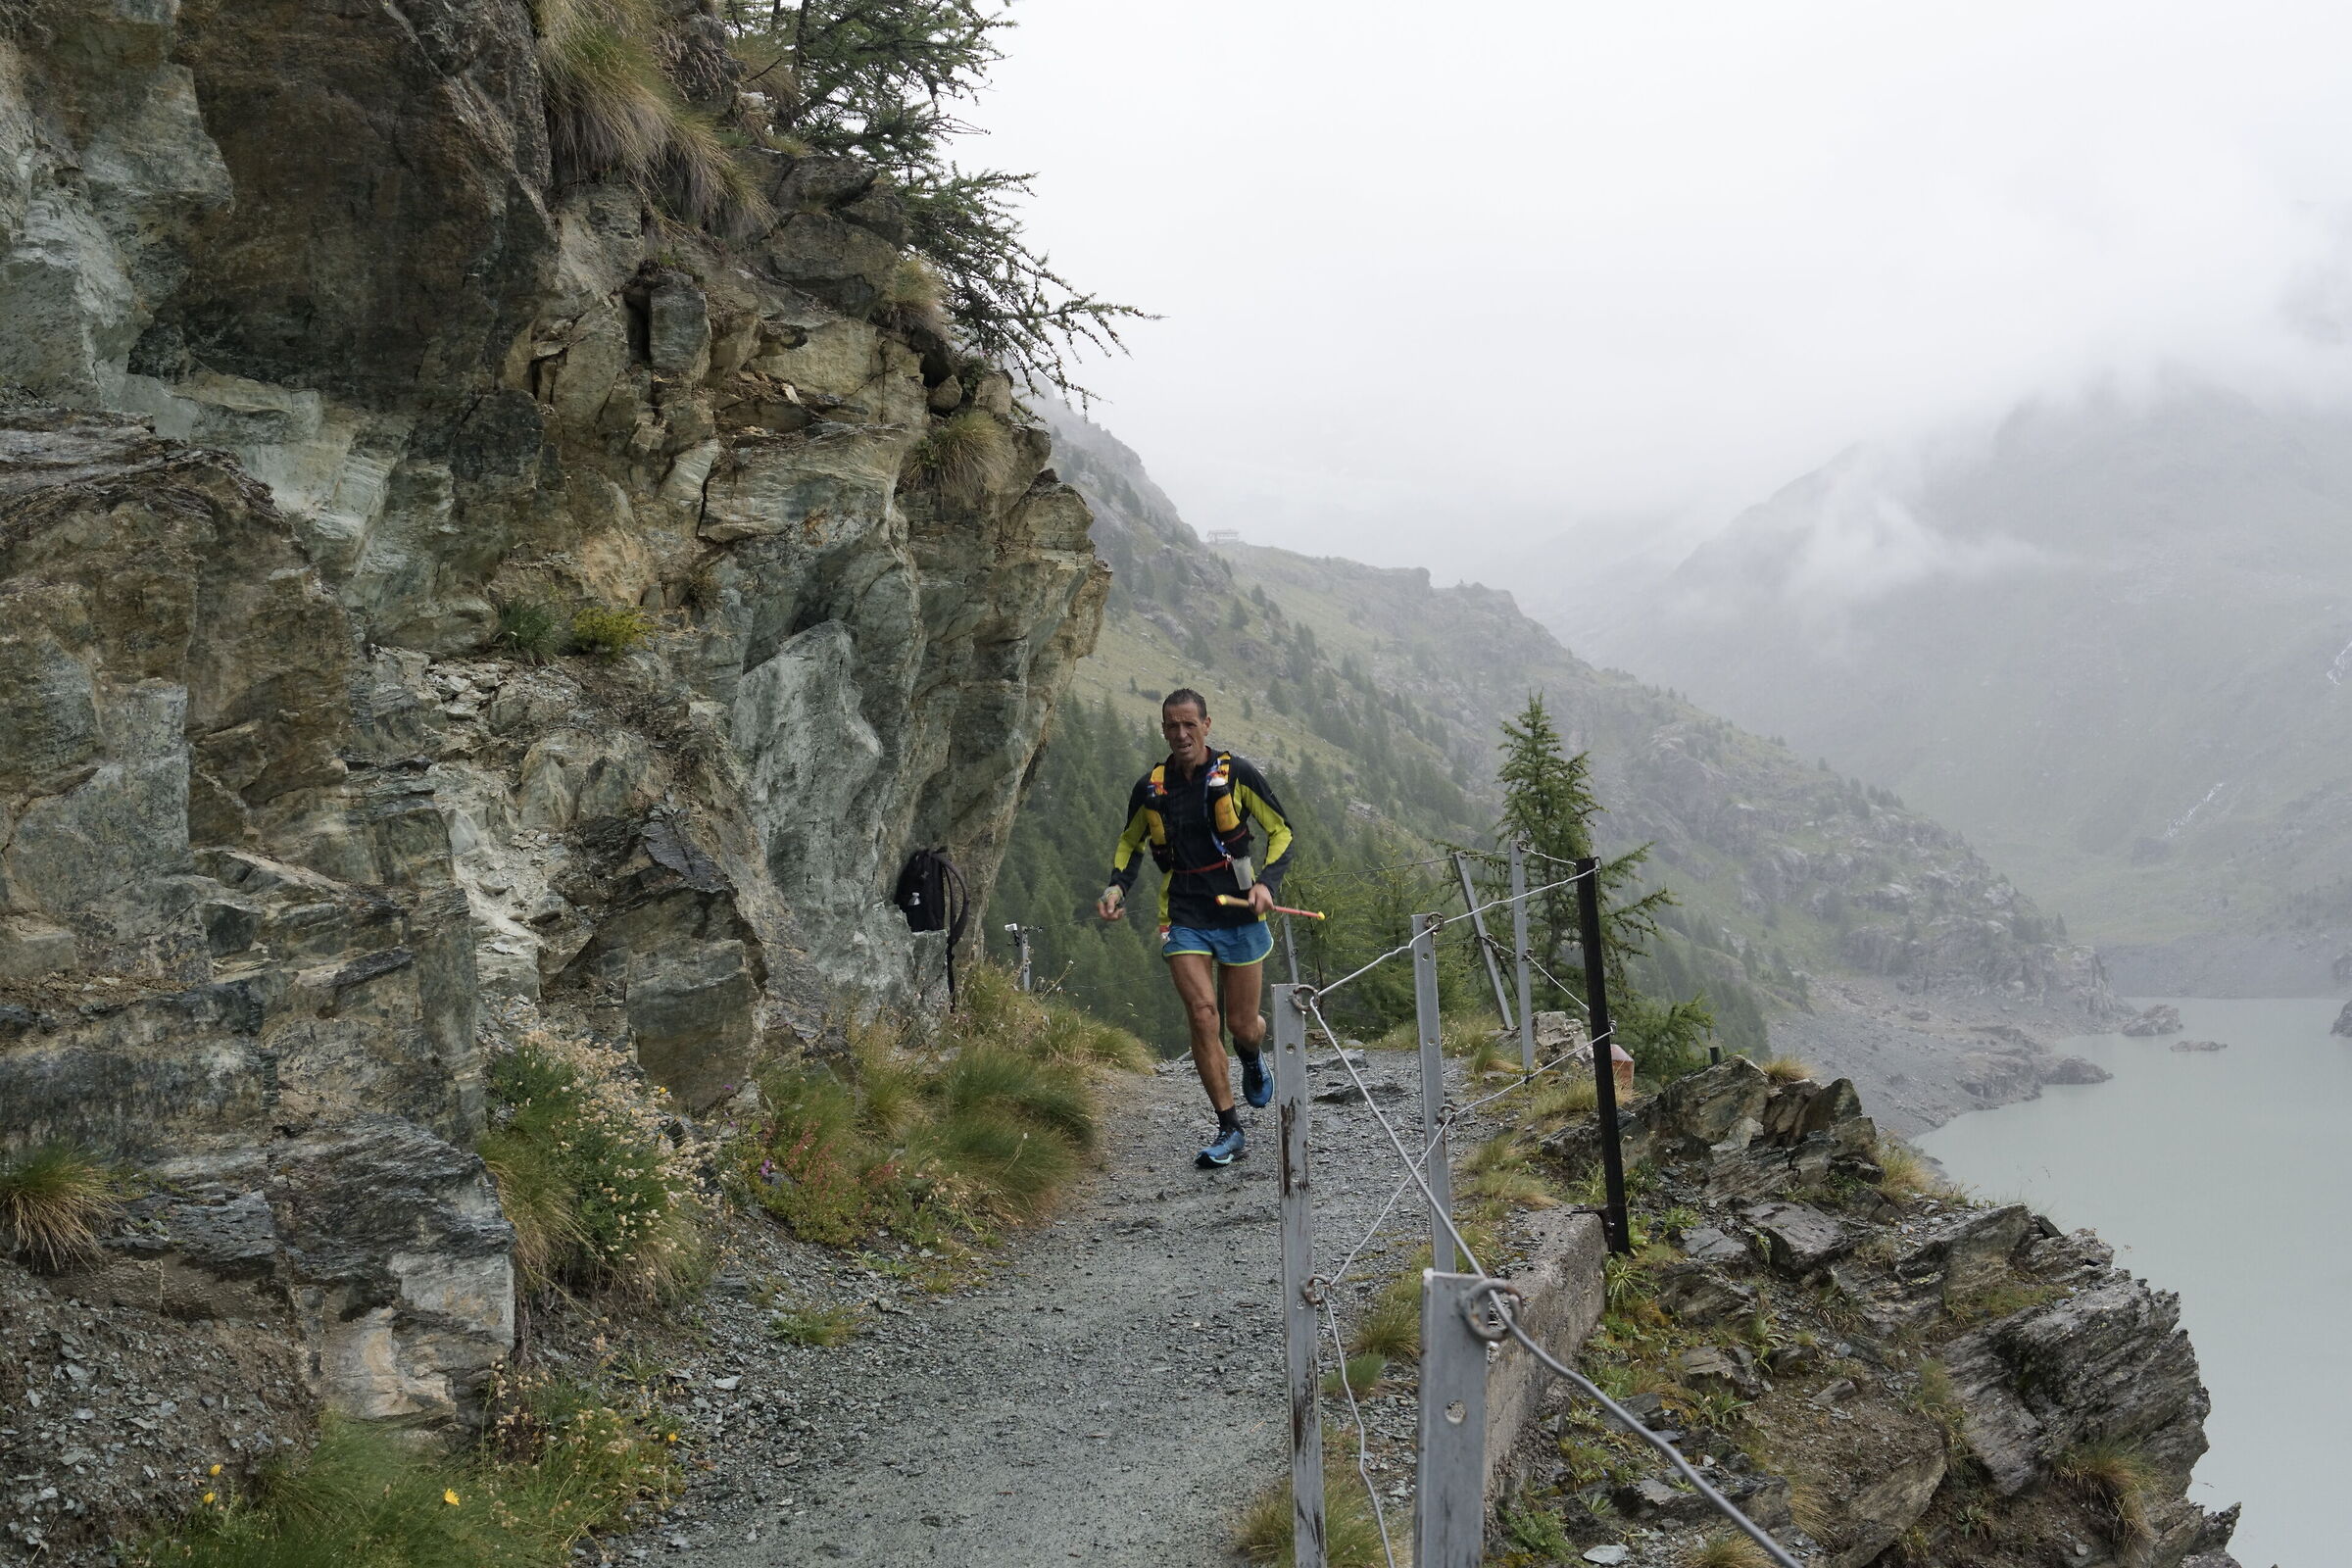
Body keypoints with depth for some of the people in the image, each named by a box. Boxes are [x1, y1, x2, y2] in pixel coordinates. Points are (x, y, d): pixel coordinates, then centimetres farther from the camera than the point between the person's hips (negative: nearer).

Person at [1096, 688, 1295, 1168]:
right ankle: (1229, 1130, -4)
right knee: (1202, 1014, -13)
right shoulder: (1149, 788, 2)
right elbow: (1129, 843, 19)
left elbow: (1281, 831, 2)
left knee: (1243, 1024, 7)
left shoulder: (1237, 774, -6)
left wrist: (1267, 882, -14)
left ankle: (1252, 1055, 47)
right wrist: (1117, 887, 1)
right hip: (1184, 919, 1)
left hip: (1238, 915, -1)